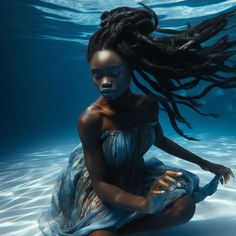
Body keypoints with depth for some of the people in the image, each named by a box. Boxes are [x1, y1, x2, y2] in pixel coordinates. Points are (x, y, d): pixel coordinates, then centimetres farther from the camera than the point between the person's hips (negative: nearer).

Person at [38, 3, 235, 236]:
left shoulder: (149, 104, -12)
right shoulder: (90, 119, -28)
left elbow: (160, 140, 8)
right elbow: (99, 182, -23)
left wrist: (203, 163, 13)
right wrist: (143, 205, -41)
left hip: (138, 176, 6)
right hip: (100, 190, -5)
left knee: (184, 207, -13)